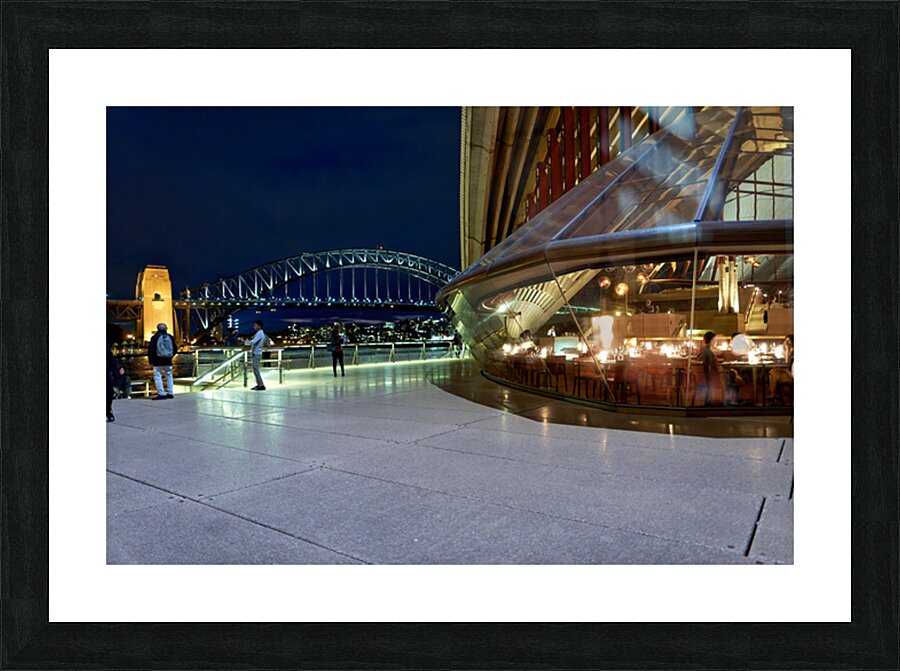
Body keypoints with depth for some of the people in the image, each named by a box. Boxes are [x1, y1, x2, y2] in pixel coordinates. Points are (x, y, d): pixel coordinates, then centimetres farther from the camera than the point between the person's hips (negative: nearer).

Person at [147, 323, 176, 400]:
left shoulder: (155, 337, -7)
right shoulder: (170, 337, 5)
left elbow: (150, 350, -6)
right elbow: (174, 349, 11)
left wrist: (150, 360, 6)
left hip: (158, 362, -4)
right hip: (168, 361, 4)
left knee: (157, 376, -1)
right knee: (169, 376, 12)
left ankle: (161, 394, -8)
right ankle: (170, 393, 12)